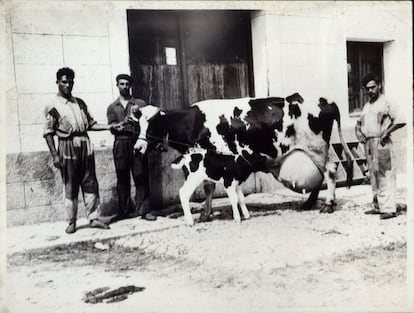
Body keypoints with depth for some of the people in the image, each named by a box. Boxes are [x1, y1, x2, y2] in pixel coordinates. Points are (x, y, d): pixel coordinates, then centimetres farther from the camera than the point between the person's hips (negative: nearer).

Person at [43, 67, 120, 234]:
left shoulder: (80, 102, 13)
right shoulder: (53, 106, -2)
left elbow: (90, 124, 15)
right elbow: (48, 132, -5)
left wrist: (109, 127, 3)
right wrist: (54, 155, -12)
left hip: (85, 145, 4)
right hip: (67, 147, -4)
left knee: (90, 183, 5)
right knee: (70, 187, 2)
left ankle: (94, 218, 13)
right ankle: (71, 223, 13)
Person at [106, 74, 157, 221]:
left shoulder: (140, 103, 14)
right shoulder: (112, 107, 15)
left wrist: (138, 114, -11)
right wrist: (123, 122, -12)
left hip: (138, 143, -1)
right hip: (121, 144, 1)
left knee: (141, 177, -5)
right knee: (123, 179, 3)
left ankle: (143, 209, 0)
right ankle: (125, 210, 13)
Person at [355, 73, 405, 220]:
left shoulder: (386, 103, -3)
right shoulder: (366, 106, 19)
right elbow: (359, 122, 31)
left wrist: (387, 131, -13)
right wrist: (358, 131, 12)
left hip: (381, 143, -7)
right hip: (368, 144, 7)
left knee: (386, 176, -8)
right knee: (373, 175, 9)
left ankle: (389, 208, -8)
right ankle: (378, 206, 16)